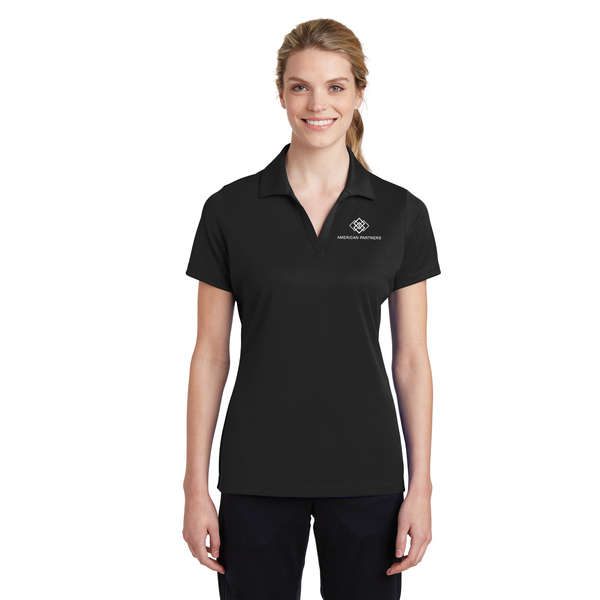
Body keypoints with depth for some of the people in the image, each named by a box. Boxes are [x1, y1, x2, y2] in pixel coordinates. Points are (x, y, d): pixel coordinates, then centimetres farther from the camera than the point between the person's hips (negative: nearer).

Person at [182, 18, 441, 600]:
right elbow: (211, 354, 1)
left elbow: (411, 358, 2)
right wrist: (196, 485, -2)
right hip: (258, 475, 0)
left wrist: (421, 486, -1)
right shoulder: (230, 210, -1)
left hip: (365, 474, 1)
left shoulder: (401, 213, 0)